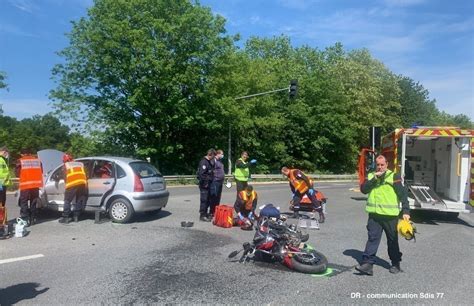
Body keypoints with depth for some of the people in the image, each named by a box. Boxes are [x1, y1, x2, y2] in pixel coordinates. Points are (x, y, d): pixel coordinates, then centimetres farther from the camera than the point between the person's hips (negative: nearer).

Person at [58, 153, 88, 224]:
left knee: (67, 201, 7)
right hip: (82, 183, 3)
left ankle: (65, 218, 4)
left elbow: (65, 176, 16)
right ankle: (76, 216, 16)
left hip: (72, 184, -3)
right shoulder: (80, 164, 26)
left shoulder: (65, 165, 17)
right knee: (79, 201, 15)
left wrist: (66, 184, 29)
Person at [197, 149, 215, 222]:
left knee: (208, 200, 15)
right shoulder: (204, 162, -16)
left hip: (208, 184, 10)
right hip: (204, 185, -10)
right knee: (204, 200, -4)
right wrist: (205, 183, -21)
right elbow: (201, 174, -23)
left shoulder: (209, 161, 15)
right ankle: (202, 216, 3)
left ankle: (205, 213, 27)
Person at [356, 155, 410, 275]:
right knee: (372, 238, -1)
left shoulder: (394, 176, -2)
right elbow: (363, 189, -4)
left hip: (390, 215, -2)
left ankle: (396, 264, 27)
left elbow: (402, 195, -5)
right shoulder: (370, 176, 10)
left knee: (392, 240, 12)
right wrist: (374, 179, -13)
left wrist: (406, 211, -13)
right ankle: (367, 263, -1)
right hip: (374, 214, 2)